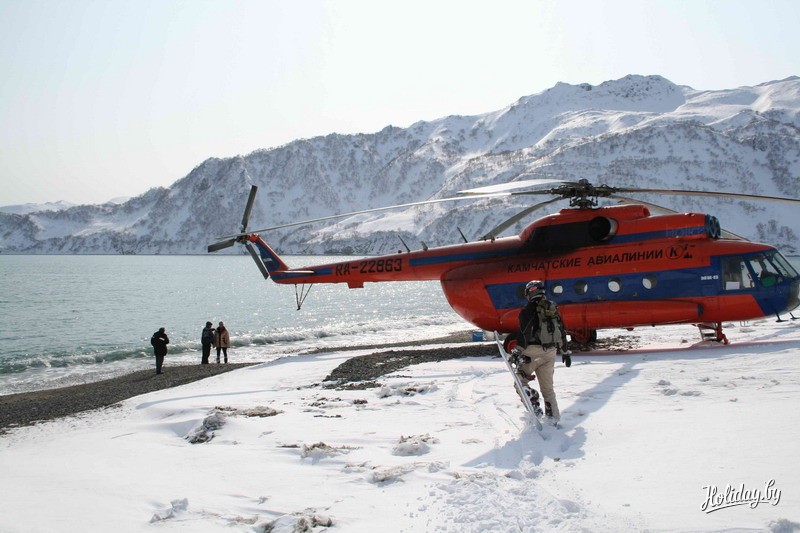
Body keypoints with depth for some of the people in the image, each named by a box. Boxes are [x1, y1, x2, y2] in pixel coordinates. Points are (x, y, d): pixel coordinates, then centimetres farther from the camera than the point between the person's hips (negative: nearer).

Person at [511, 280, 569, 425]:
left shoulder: (528, 309, -7)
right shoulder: (553, 308, 11)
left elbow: (523, 333, -15)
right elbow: (562, 332, 16)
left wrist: (518, 353, -13)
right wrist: (565, 353, 25)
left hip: (533, 352, -6)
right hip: (550, 352, 6)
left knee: (521, 380, 10)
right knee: (547, 387, 13)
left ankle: (534, 406, -5)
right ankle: (553, 417, 12)